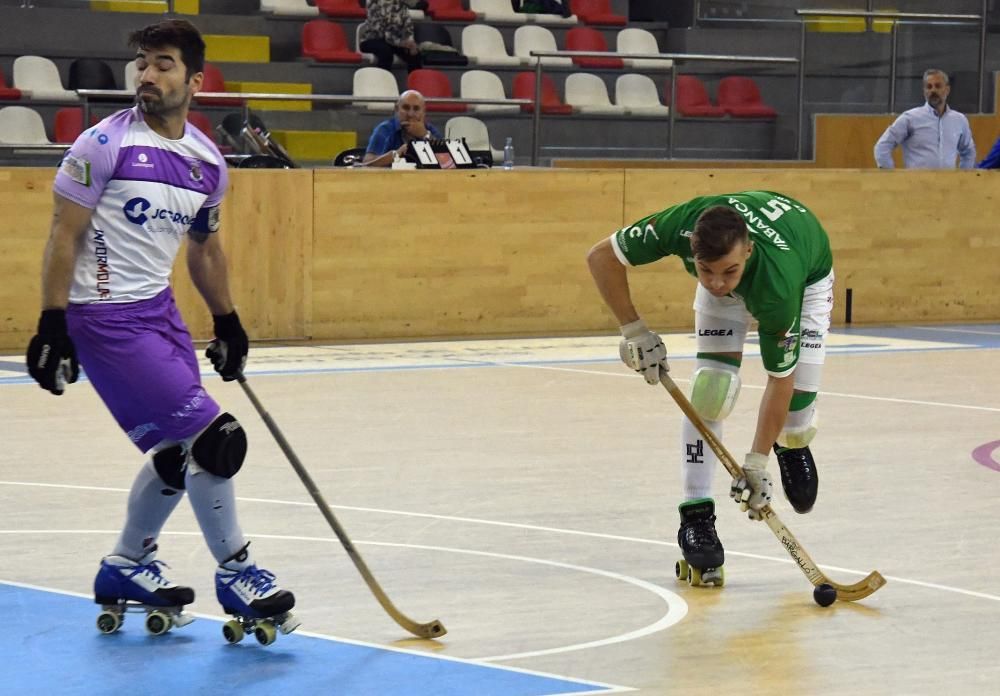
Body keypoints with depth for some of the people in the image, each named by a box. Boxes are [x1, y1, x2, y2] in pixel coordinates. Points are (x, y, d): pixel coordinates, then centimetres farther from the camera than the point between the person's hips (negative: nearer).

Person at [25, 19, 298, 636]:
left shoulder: (208, 162, 5)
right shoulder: (105, 144, -14)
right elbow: (64, 236, -12)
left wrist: (227, 320, 22)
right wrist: (52, 326, -17)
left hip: (159, 309, 8)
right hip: (105, 317, -8)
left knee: (179, 453, 16)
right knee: (214, 438, -11)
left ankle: (127, 568, 34)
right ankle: (235, 573, 4)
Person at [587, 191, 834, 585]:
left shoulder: (778, 288, -46)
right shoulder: (680, 225, -42)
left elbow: (781, 380, -33)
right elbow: (601, 257, -24)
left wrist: (756, 463, -30)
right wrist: (634, 330, -26)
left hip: (808, 274, -2)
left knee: (798, 401, -11)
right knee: (711, 389, -18)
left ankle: (792, 448, 26)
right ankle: (696, 513, -11)